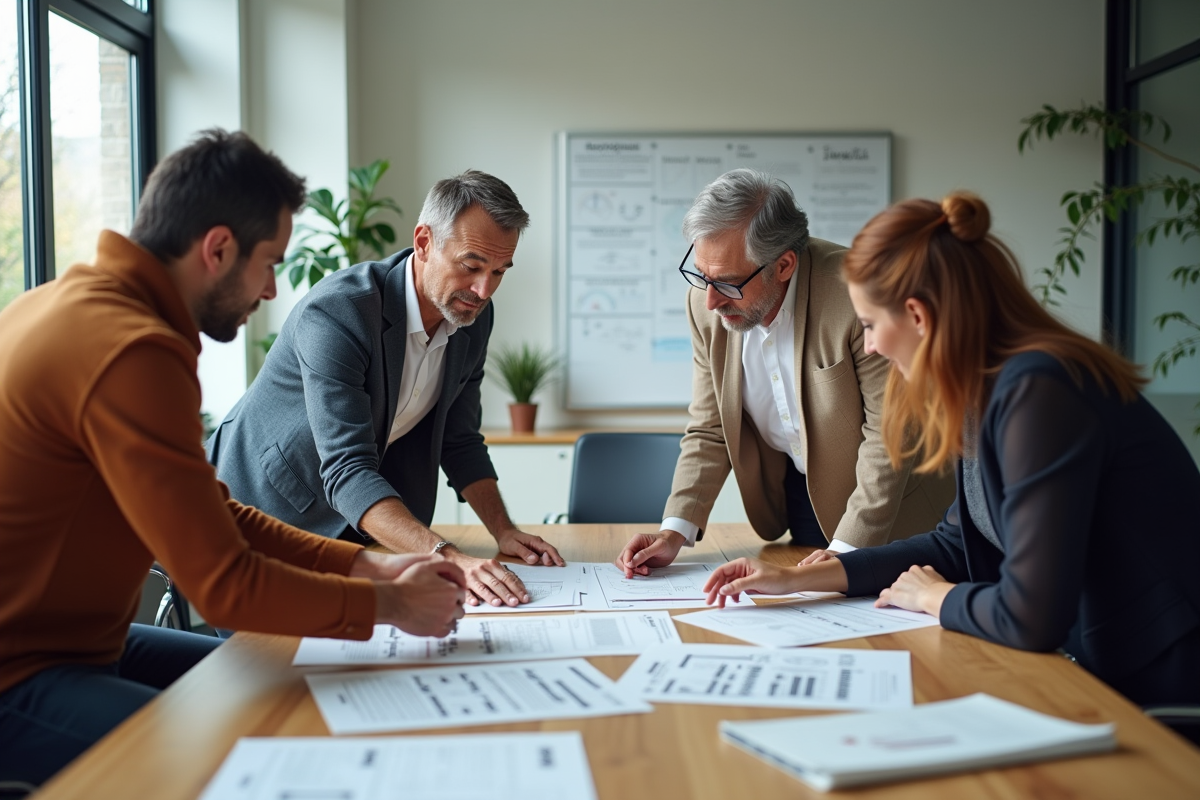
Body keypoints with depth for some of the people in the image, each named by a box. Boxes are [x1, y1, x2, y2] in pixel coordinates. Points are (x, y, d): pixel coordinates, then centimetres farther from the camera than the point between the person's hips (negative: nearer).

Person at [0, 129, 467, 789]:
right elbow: (226, 585, -24)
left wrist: (368, 565, 5)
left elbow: (215, 515, 10)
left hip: (66, 637, 10)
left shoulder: (76, 301, 7)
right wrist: (391, 604, -10)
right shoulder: (132, 352, -26)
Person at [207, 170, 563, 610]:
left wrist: (503, 531, -8)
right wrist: (448, 559, -47)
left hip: (353, 529, 6)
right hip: (257, 513, -6)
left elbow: (460, 442, 6)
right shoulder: (337, 311, -29)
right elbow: (347, 471, -36)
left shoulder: (473, 317, -5)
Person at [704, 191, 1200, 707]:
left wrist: (931, 597, -6)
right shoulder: (992, 392, 4)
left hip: (1158, 691, -7)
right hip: (1099, 664, 7)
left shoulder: (1037, 395, -25)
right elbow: (956, 546, 14)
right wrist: (798, 578, 8)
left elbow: (1031, 618, -27)